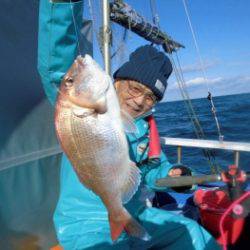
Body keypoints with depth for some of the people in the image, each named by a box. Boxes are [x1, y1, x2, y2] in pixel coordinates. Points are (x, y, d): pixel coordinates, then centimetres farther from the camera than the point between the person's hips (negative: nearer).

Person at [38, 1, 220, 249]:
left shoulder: (144, 129, 7)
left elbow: (153, 169, 15)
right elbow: (56, 69, -31)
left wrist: (170, 175, -8)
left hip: (137, 217, 7)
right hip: (87, 226, -6)